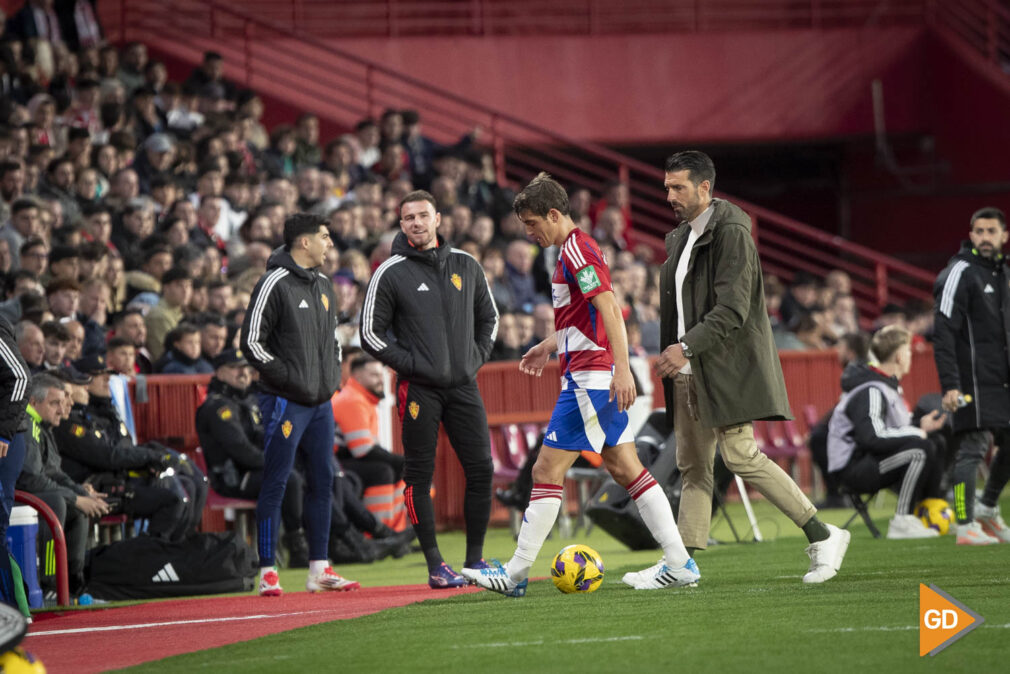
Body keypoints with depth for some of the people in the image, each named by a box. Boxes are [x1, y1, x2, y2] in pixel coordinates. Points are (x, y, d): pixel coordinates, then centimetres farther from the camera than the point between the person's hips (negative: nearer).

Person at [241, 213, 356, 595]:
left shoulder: (323, 286, 16)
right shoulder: (274, 284, -10)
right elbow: (252, 341, -13)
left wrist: (334, 374, 13)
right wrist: (285, 377, -15)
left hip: (321, 401, 8)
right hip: (285, 401, -8)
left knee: (322, 481, 8)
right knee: (275, 484, -6)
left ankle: (319, 570, 14)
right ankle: (267, 572, -4)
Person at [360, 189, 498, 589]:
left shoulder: (466, 267, 10)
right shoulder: (390, 274, -2)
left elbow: (488, 317, 23)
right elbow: (371, 333, -2)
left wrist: (477, 356, 9)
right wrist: (410, 364, -10)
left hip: (463, 385, 4)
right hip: (419, 389, -4)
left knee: (481, 470, -1)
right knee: (420, 476, -3)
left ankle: (475, 560, 10)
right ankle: (435, 566, 3)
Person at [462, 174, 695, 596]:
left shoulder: (576, 249, -13)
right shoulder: (575, 249, 17)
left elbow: (610, 308, -22)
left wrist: (622, 369, -29)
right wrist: (550, 346, 33)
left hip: (589, 379, -10)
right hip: (601, 381, 10)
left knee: (547, 471, -6)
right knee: (625, 469, 8)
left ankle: (516, 574, -2)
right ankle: (679, 564, 5)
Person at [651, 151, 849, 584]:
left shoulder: (731, 232, -12)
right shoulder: (680, 238, 16)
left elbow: (732, 309, -20)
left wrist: (687, 347, -26)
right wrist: (670, 351, 11)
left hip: (727, 365, -9)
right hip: (688, 370, 9)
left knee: (740, 455, -14)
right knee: (692, 466, 6)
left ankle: (822, 536, -6)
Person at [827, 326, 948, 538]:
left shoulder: (888, 385, 15)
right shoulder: (870, 392, -19)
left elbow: (891, 429, 18)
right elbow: (872, 437, -29)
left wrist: (920, 426, 0)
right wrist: (918, 432, -20)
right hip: (852, 468, -10)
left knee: (937, 446, 7)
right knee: (920, 449, -26)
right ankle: (902, 522, -25)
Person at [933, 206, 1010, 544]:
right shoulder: (960, 273, -9)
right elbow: (943, 334, -15)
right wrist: (949, 385, -22)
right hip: (974, 383, -8)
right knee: (972, 448, -10)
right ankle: (965, 526, -6)